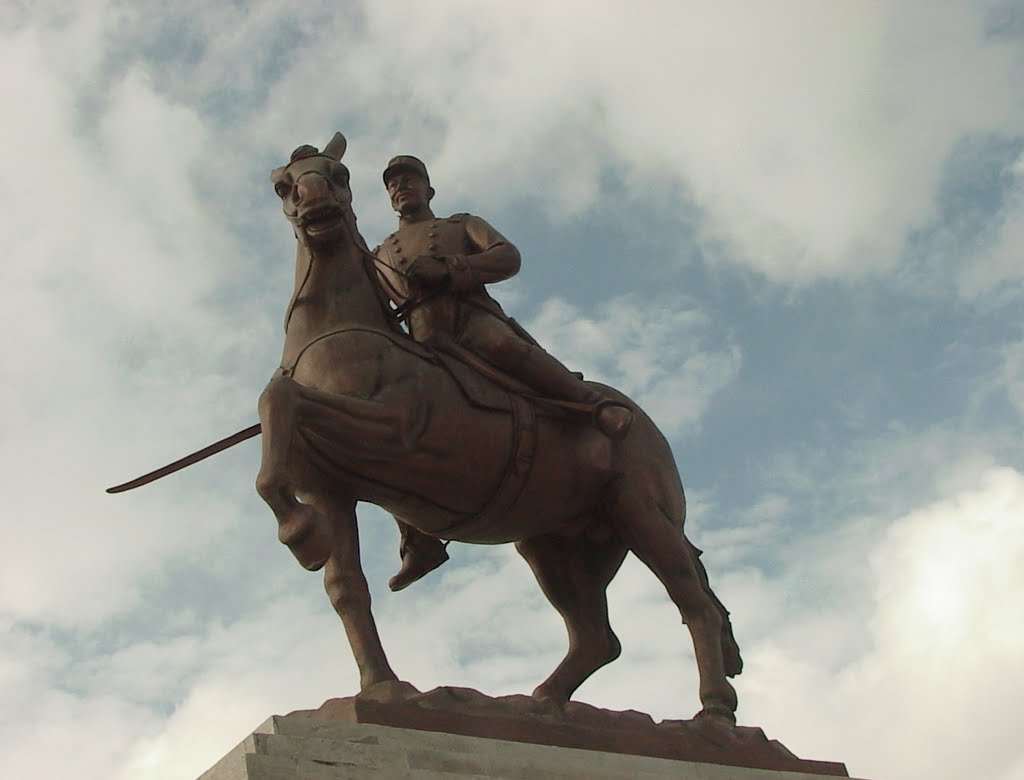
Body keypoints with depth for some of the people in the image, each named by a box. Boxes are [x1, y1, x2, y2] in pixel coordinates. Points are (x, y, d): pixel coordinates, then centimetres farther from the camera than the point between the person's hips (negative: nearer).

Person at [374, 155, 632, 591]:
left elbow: (508, 258, 9)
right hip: (424, 346, 3)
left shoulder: (463, 225, 28)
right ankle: (419, 541, -16)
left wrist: (444, 269, -5)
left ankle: (599, 407, -35)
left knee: (501, 345, -40)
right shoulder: (379, 256, 36)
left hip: (475, 319, -3)